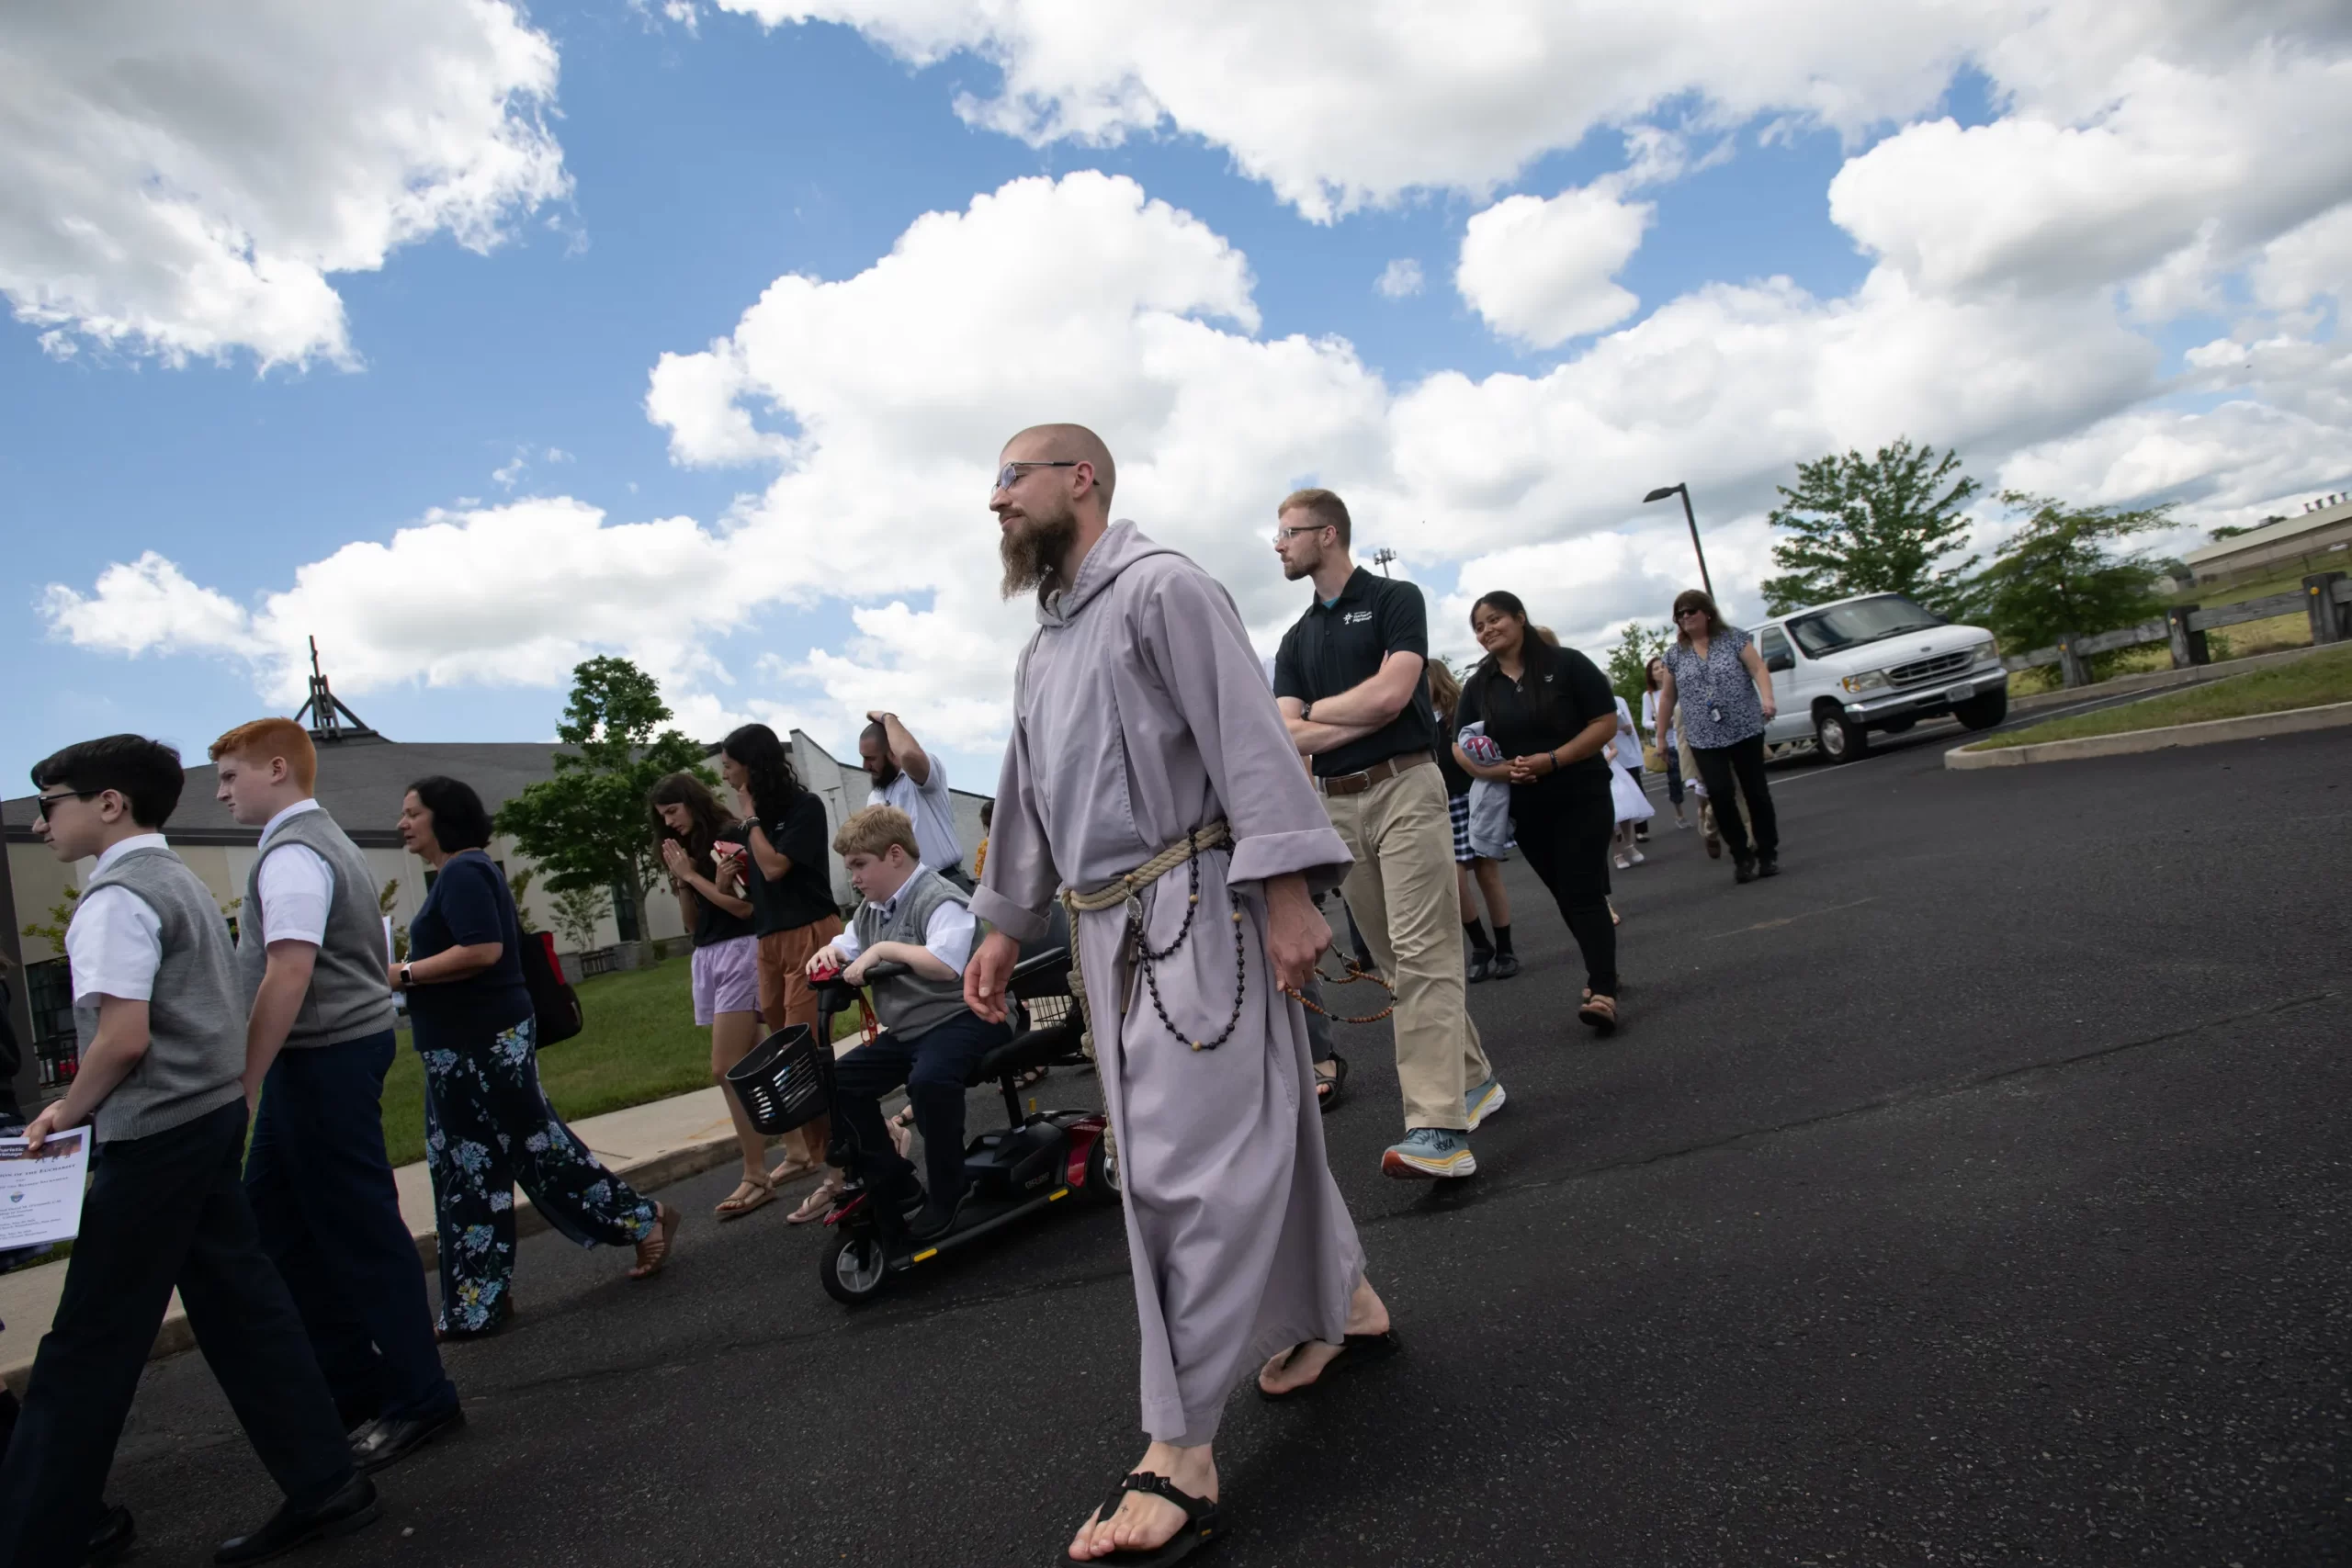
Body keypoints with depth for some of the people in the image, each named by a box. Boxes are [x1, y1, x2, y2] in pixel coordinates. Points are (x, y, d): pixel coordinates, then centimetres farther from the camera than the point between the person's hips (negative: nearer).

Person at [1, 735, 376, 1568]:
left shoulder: (117, 897, -14)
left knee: (90, 1343, 2)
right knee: (239, 1304, 12)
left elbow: (124, 1037, -22)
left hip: (155, 1135, -9)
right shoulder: (182, 881, 14)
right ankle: (323, 1485, 18)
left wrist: (68, 1111, -6)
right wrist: (85, 1108, 17)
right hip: (212, 1115, 9)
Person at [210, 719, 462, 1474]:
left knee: (361, 1229, 0)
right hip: (334, 1050, 10)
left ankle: (419, 1397, 13)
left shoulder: (291, 854, -16)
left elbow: (288, 976, -24)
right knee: (276, 1217, 18)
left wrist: (245, 1084, -19)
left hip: (324, 1057, -10)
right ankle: (350, 1384, 28)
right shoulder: (325, 840, 15)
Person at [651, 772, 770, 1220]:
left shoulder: (731, 840, -7)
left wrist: (691, 874, -9)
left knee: (727, 1070, -12)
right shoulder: (687, 850, 14)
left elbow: (745, 906, -14)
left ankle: (756, 1177, -8)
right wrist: (679, 879, 1)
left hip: (739, 953, -8)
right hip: (705, 958, 8)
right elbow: (691, 921, 15)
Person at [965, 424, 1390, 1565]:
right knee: (1249, 1130, 17)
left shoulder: (1160, 588, -7)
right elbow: (1027, 800, 25)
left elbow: (1248, 737, -16)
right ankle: (1345, 1310, 36)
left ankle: (1179, 1458, 2)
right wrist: (1005, 928, 24)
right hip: (1108, 930, 9)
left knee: (1188, 1161, -7)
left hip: (1191, 912, -9)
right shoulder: (1044, 647, 21)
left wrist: (1286, 892, -22)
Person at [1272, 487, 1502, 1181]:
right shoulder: (1296, 639, 16)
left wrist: (1315, 710, 0)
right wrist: (1367, 712, -8)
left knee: (1422, 953, -13)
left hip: (1405, 789, -6)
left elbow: (1390, 694, -14)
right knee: (1394, 962, 10)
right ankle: (1472, 1080, 25)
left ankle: (1438, 1128, -17)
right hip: (1338, 806, 7)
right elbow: (1290, 738, 4)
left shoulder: (1395, 600, 1)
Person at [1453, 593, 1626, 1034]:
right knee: (1566, 894, 13)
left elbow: (1606, 723, -9)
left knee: (1583, 893, -11)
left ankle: (1603, 993, -14)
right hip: (1526, 808, 5)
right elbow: (1461, 748, 7)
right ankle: (1602, 969, 28)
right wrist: (1499, 770, -14)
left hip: (1583, 799, -4)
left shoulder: (1567, 664, -7)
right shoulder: (1478, 686, 4)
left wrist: (1552, 759, -21)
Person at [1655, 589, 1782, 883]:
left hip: (1745, 730, -1)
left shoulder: (1733, 637, 2)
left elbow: (1758, 669, -6)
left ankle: (1768, 853, 17)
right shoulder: (1675, 653, 9)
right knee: (1719, 794, -12)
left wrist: (1767, 698, -24)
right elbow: (1667, 697, 14)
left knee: (1756, 792, 4)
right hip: (1704, 739, 1)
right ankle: (1742, 855, 2)